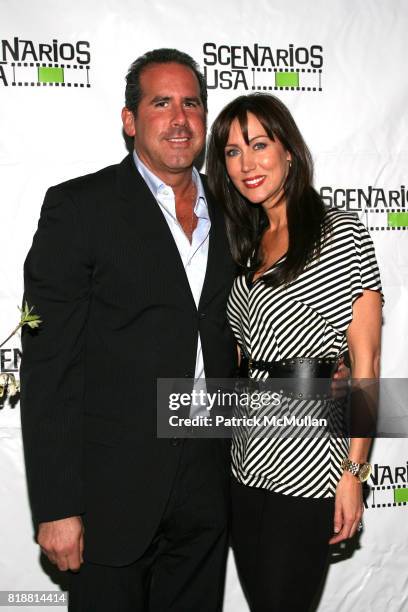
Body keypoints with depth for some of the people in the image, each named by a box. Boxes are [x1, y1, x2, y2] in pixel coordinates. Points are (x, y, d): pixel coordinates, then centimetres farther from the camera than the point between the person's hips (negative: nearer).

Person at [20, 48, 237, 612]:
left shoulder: (229, 214, 8)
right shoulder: (78, 207, -8)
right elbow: (47, 365, -12)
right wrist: (56, 505, -14)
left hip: (208, 489, 5)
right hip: (112, 488, -4)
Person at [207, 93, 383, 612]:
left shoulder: (341, 234, -8)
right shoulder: (249, 245, 12)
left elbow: (365, 359, -10)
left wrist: (354, 471, -13)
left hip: (306, 462, -6)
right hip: (247, 457, 6)